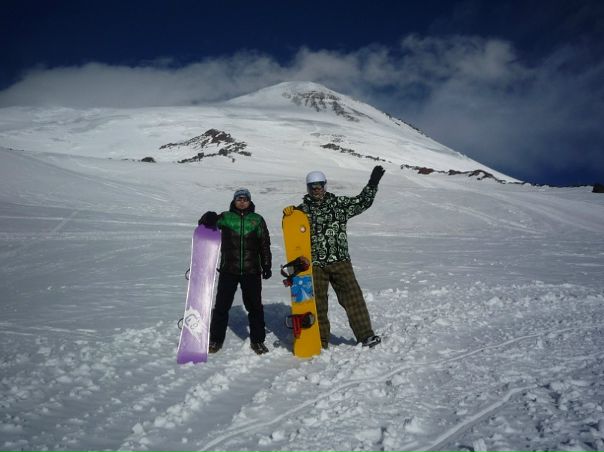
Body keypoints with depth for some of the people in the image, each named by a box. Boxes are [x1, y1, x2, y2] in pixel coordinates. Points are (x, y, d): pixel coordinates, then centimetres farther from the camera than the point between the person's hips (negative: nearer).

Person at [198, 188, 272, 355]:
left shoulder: (257, 219, 6)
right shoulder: (226, 217, 4)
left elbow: (265, 244, 8)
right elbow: (206, 223, -5)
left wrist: (267, 265, 3)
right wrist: (209, 217, -28)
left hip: (252, 271, 0)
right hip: (228, 270, 0)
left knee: (255, 306, 7)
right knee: (222, 305, 5)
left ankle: (257, 340, 20)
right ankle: (215, 339, 18)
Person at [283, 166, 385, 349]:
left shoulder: (339, 203, 7)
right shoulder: (303, 209, 7)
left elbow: (362, 202, 9)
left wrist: (372, 184, 0)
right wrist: (288, 214, -9)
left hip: (340, 260, 0)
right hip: (315, 263, 0)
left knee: (353, 296, -4)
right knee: (317, 302, 6)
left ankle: (365, 335, 4)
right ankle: (320, 341, 17)